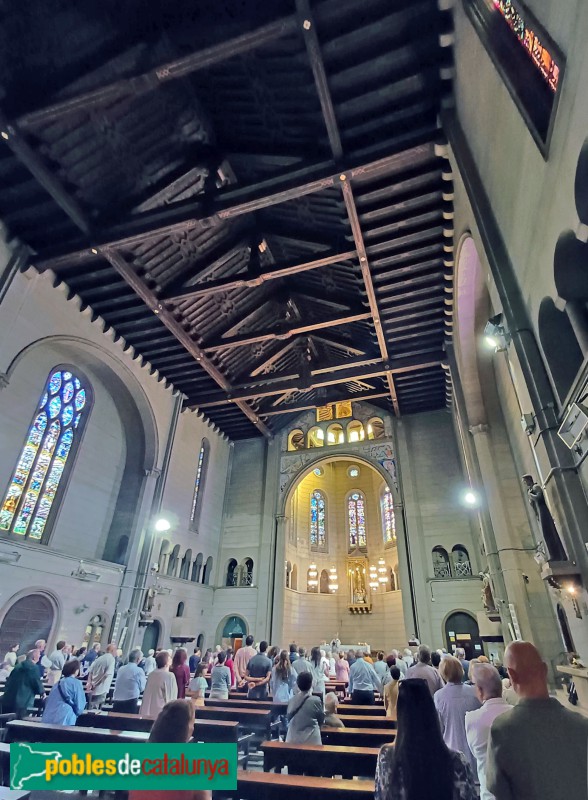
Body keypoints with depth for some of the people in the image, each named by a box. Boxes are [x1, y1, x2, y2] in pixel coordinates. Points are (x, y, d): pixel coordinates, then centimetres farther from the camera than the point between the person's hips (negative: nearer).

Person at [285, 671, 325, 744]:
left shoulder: (292, 700, -5)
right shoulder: (316, 700, -17)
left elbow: (288, 718, 8)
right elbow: (321, 720, -1)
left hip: (293, 739, 4)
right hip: (310, 739, -3)